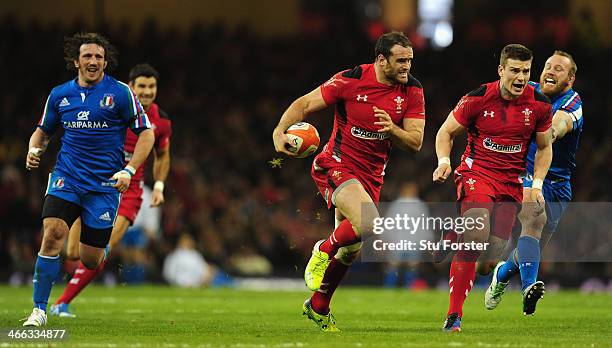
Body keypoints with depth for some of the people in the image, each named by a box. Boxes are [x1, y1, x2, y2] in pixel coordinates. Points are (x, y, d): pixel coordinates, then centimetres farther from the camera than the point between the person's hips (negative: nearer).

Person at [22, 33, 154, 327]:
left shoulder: (120, 93, -3)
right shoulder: (59, 94, 7)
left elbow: (146, 133, 0)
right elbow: (43, 130, 22)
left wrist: (129, 170, -11)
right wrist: (34, 150, -1)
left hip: (104, 183, -2)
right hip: (66, 177, 2)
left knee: (90, 260, 0)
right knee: (53, 234, -23)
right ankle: (39, 310, -15)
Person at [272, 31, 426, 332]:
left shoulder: (412, 91, -4)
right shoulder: (351, 80, -15)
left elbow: (415, 143, -4)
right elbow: (305, 103, -8)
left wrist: (393, 130, -25)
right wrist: (280, 131, -25)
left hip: (371, 176, 6)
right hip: (336, 166, -6)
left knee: (350, 249, 13)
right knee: (367, 222, -30)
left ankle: (318, 307, 34)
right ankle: (323, 251, -1)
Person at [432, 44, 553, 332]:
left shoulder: (539, 105, -2)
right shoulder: (478, 99, -10)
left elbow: (544, 147, 12)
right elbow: (446, 132, 2)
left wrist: (536, 184, 1)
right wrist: (444, 162, -16)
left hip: (512, 182, 4)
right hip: (477, 171, -4)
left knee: (495, 248, -5)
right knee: (477, 235, -26)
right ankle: (453, 315, -21)